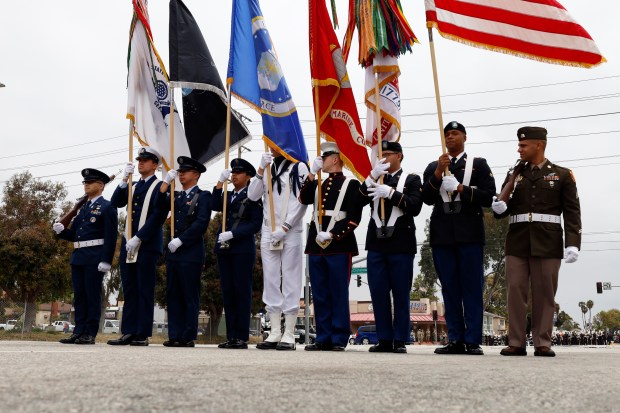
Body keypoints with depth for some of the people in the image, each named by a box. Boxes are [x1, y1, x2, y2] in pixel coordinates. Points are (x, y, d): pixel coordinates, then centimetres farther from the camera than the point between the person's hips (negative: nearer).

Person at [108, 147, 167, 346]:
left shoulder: (159, 186, -1)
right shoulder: (132, 186, 20)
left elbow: (158, 216, -11)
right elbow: (116, 203, 7)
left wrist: (138, 238, -16)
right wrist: (124, 180, -4)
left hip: (147, 245, -6)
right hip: (128, 245, 6)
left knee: (145, 291, -3)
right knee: (129, 291, 6)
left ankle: (142, 335, 1)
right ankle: (128, 332, 10)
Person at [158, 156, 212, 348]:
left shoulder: (203, 196, -1)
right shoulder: (176, 196, 19)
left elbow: (201, 223, -12)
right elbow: (160, 205, 2)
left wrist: (180, 240, -14)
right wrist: (166, 181, -1)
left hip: (191, 253, -7)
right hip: (173, 252, 7)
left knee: (190, 296, -1)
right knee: (173, 295, 7)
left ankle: (188, 337, 3)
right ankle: (175, 335, 12)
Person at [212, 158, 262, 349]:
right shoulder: (228, 195, 18)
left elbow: (256, 224, -9)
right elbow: (215, 206, -1)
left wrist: (232, 234, -16)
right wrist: (220, 182, -6)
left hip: (243, 249, -6)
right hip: (224, 248, 6)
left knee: (242, 292, -3)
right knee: (228, 292, 6)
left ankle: (242, 337, 0)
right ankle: (231, 337, 11)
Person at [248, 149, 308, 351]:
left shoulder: (299, 168, 0)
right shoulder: (268, 167, 16)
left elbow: (301, 201, -7)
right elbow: (253, 195, 6)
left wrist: (284, 228, -12)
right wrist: (261, 169, -5)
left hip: (291, 232, -5)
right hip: (268, 231, 5)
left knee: (290, 281, -3)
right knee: (271, 280, 4)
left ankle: (289, 335, 0)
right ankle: (275, 333, 9)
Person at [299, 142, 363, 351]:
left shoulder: (351, 184, 3)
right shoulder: (317, 184, 21)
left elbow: (354, 218, -7)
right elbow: (304, 199, 1)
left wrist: (332, 235, -14)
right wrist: (312, 173, -4)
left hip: (339, 246, -5)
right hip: (316, 246, 6)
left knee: (339, 294, -1)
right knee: (320, 295, 7)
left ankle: (339, 339, 5)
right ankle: (323, 338, 13)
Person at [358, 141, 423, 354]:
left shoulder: (411, 179, 8)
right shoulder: (373, 180, 18)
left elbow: (415, 206, -8)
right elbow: (359, 201, 0)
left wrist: (390, 192, -16)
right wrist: (373, 176, -9)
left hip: (401, 245, -3)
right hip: (376, 245, 3)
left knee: (401, 295, 0)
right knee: (378, 294, 2)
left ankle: (400, 340, 7)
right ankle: (384, 340, 9)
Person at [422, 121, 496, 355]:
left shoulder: (478, 164, 11)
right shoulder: (433, 167, 17)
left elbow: (488, 197, 1)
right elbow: (427, 199, 4)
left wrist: (461, 189, -10)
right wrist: (438, 173, -8)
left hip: (469, 233, -2)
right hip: (442, 233, 2)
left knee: (472, 287, -3)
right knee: (449, 288, 3)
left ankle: (473, 341, 0)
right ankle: (455, 340, 6)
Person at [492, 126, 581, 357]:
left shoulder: (562, 175, 8)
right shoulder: (514, 176, 16)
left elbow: (572, 212, 2)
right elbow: (506, 207, 16)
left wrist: (573, 243, -9)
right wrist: (499, 208, -9)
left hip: (548, 243, -2)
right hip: (517, 242, 3)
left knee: (544, 294, 1)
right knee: (515, 291, -2)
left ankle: (542, 343, 7)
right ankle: (516, 343, 3)